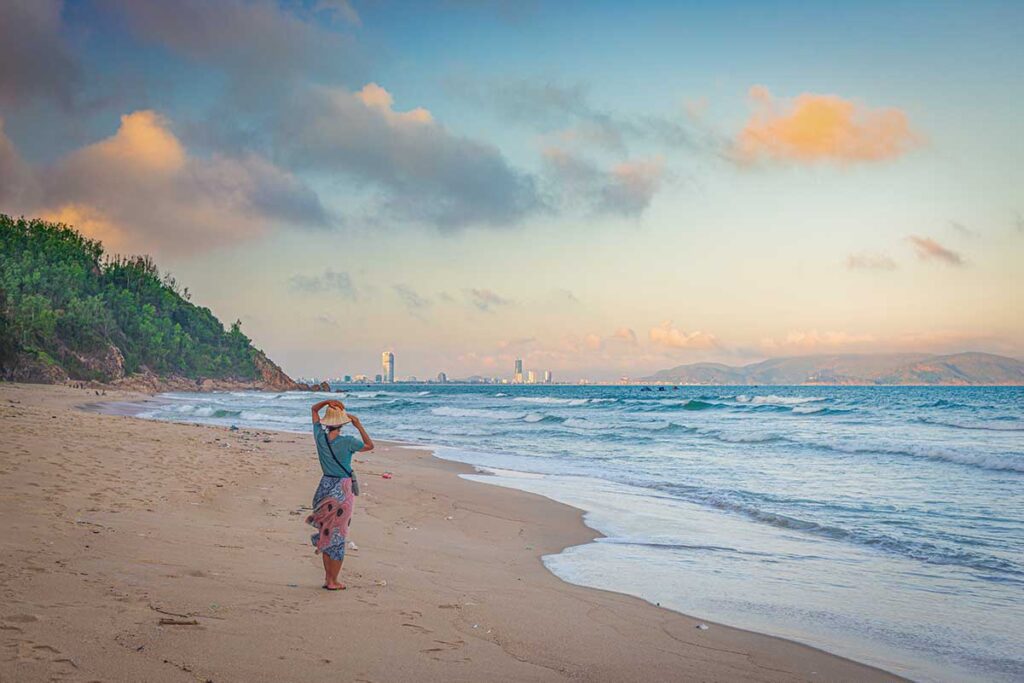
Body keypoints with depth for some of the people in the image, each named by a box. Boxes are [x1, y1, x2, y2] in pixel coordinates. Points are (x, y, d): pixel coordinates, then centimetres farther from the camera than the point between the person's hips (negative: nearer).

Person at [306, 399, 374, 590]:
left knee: (326, 534, 15)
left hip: (325, 487, 4)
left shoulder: (320, 437, -6)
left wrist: (327, 402, -7)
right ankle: (333, 581, 9)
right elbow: (370, 445, 2)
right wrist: (359, 426, 2)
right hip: (342, 490, -4)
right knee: (337, 536, 4)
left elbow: (314, 409, 9)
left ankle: (328, 578, 19)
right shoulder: (347, 442, -17)